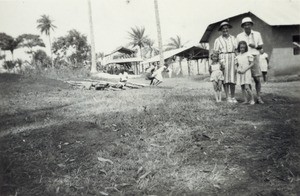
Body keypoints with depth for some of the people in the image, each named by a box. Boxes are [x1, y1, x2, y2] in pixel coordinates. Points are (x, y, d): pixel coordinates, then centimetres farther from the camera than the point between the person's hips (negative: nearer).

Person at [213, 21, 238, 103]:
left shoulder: (233, 38, 15)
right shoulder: (218, 40, 5)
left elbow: (236, 50, 12)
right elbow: (215, 52, 2)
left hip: (232, 59, 3)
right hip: (223, 59, -2)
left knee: (232, 79, 0)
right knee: (225, 79, -5)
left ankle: (233, 97, 7)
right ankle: (228, 97, 0)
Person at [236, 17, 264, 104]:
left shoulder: (257, 34, 10)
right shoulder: (239, 36, 7)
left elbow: (261, 46, 15)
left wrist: (255, 46, -6)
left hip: (254, 57, 1)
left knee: (257, 79, -4)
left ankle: (258, 97, 5)